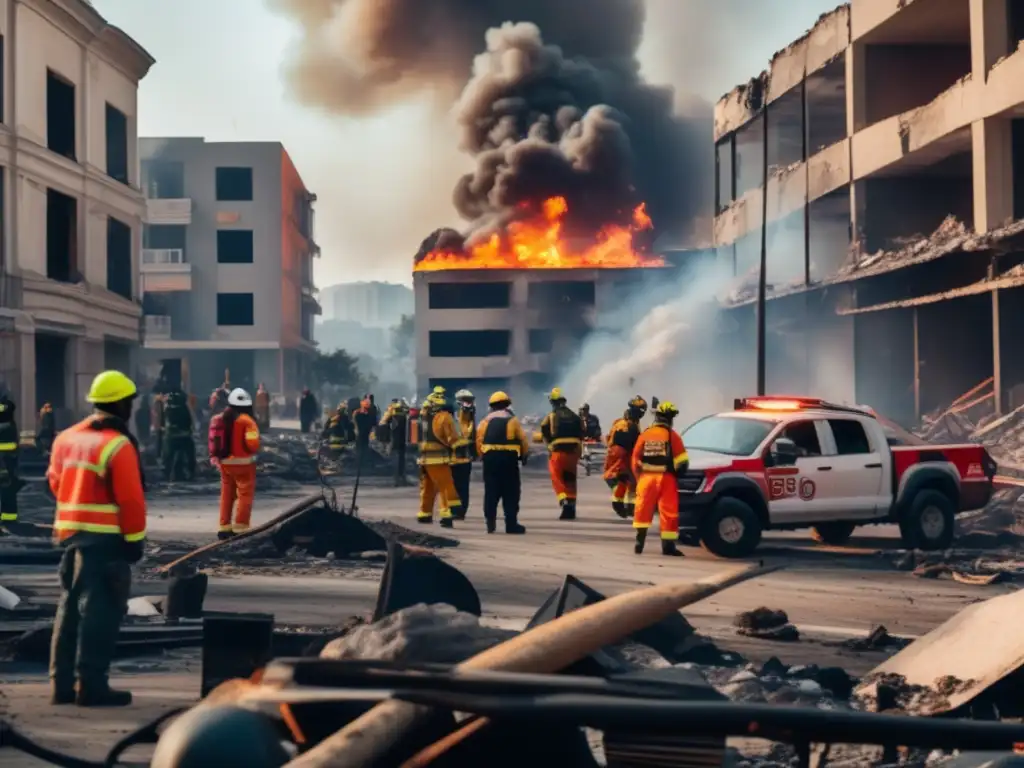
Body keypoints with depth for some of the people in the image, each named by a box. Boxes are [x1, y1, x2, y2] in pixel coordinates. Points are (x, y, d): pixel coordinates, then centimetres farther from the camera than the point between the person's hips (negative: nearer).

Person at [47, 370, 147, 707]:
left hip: (70, 533, 8)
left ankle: (62, 683, 17)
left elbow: (55, 480, 16)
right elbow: (130, 498, -15)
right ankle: (92, 685, -3)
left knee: (70, 608, 14)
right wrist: (135, 539, -9)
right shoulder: (118, 445, -13)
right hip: (105, 538, -8)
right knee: (100, 611, -3)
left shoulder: (67, 438, 10)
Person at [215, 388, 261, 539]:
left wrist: (218, 456, 16)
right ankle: (240, 528, -6)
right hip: (243, 462, -6)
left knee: (227, 495, 16)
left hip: (225, 462, 6)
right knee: (245, 494, 0)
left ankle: (224, 527, 19)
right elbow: (253, 444, -20)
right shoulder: (247, 421, -15)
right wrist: (255, 451, 1)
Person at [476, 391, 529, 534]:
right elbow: (523, 439, -1)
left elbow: (479, 440, 1)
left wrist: (482, 455, 11)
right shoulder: (512, 420, 1)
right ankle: (511, 524, -1)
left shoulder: (486, 420, 7)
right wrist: (524, 455, 14)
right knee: (511, 493, 2)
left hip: (490, 457, 3)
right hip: (509, 457, -2)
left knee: (491, 492, 9)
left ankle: (490, 522, 4)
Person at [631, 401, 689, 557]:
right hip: (666, 478, -3)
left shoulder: (645, 434, 5)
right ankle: (668, 546, 1)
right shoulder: (672, 435, -5)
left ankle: (639, 543, 7)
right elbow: (682, 460, -7)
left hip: (647, 477, 3)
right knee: (668, 511, 2)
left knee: (643, 510, 10)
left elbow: (635, 459, 7)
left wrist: (638, 477, 16)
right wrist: (678, 472, 11)